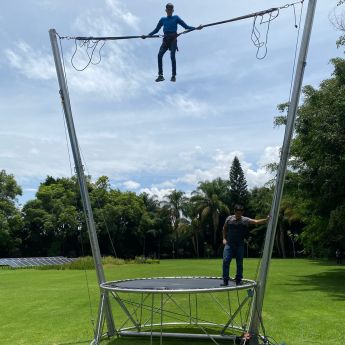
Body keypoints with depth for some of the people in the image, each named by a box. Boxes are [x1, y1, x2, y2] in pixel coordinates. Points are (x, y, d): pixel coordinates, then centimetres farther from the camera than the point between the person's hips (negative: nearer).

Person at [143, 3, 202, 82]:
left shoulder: (176, 18, 12)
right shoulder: (163, 19, 19)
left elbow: (186, 26, 8)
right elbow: (156, 30, 24)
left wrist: (195, 28, -3)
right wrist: (147, 35, 18)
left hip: (173, 39, -2)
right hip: (165, 39, 2)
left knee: (172, 56, -20)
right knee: (160, 55, -18)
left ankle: (173, 76, -16)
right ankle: (160, 75, -16)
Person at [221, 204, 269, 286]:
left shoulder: (246, 220, 0)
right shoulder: (229, 219, 4)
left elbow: (256, 222, -11)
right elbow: (224, 228, 17)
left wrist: (266, 219, -25)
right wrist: (224, 238, 8)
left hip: (240, 245, 0)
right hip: (229, 244, 0)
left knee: (239, 263, 4)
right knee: (226, 261, -8)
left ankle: (238, 280, 17)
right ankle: (225, 280, 0)